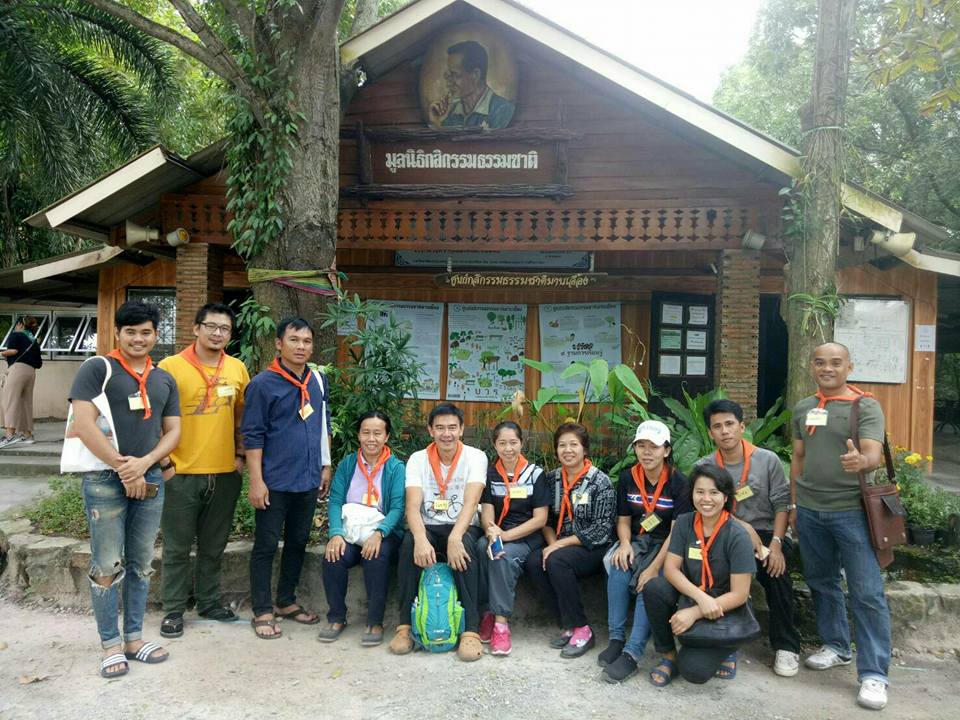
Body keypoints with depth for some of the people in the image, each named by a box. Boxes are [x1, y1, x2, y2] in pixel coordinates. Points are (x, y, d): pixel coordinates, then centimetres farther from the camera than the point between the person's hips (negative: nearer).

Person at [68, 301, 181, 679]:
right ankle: (111, 644, 14)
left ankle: (134, 637, 24)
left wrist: (143, 464, -8)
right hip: (105, 480, -5)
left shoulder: (164, 379, 13)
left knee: (141, 564, 12)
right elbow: (84, 423, -11)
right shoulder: (97, 368, -2)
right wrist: (122, 466, -14)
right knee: (107, 567, 1)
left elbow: (173, 431, 10)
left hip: (150, 479, 5)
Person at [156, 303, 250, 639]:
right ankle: (173, 609, 22)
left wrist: (240, 454, 10)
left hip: (224, 472, 4)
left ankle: (209, 601, 31)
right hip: (181, 472, -3)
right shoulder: (171, 366, -6)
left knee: (213, 545, 16)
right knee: (177, 547, 8)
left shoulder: (237, 369, 5)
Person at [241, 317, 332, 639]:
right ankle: (262, 611, 17)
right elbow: (252, 435, -11)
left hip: (308, 480, 6)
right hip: (274, 482, -6)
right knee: (266, 546, 5)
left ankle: (286, 601, 31)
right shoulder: (263, 383, -11)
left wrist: (325, 465, 14)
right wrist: (256, 480, -14)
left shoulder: (318, 381, 6)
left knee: (298, 542, 16)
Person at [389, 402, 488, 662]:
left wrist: (455, 537, -37)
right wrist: (421, 539, -35)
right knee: (409, 542, -32)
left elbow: (470, 502, -19)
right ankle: (405, 625, -20)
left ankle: (470, 630, -29)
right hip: (428, 528, 1)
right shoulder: (418, 459, -1)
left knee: (465, 545, -35)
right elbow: (413, 505, -14)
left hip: (463, 528, -1)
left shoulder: (475, 457, -5)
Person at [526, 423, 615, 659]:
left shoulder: (600, 481, -10)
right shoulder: (551, 478, 6)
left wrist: (560, 545, -17)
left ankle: (581, 630, -16)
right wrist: (551, 543, -12)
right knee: (534, 561, -24)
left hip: (592, 549, -5)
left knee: (556, 561, -31)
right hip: (559, 546, 5)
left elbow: (602, 529, -14)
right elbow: (547, 519, 9)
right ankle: (568, 625, -10)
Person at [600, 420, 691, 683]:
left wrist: (654, 567, -24)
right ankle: (616, 639, -19)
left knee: (650, 584, -30)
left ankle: (631, 653, -27)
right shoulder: (627, 478, 1)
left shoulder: (678, 483, -12)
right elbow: (623, 520, 9)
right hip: (638, 541, 4)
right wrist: (624, 544, -13)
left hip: (668, 546, -3)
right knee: (618, 567, -27)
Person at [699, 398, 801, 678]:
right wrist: (746, 528, -19)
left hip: (768, 533, 0)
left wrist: (775, 544, -17)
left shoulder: (767, 460, -2)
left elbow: (782, 504, -4)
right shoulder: (705, 467, 0)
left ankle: (786, 646, -9)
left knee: (776, 571, -30)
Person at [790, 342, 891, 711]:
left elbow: (874, 455, -19)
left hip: (852, 511, -5)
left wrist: (861, 461, -42)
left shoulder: (866, 406, -6)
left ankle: (873, 674, 4)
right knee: (822, 583, 16)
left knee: (867, 593, -4)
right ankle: (836, 646, 33)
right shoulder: (803, 408, 8)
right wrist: (793, 504, 14)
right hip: (810, 510, 5)